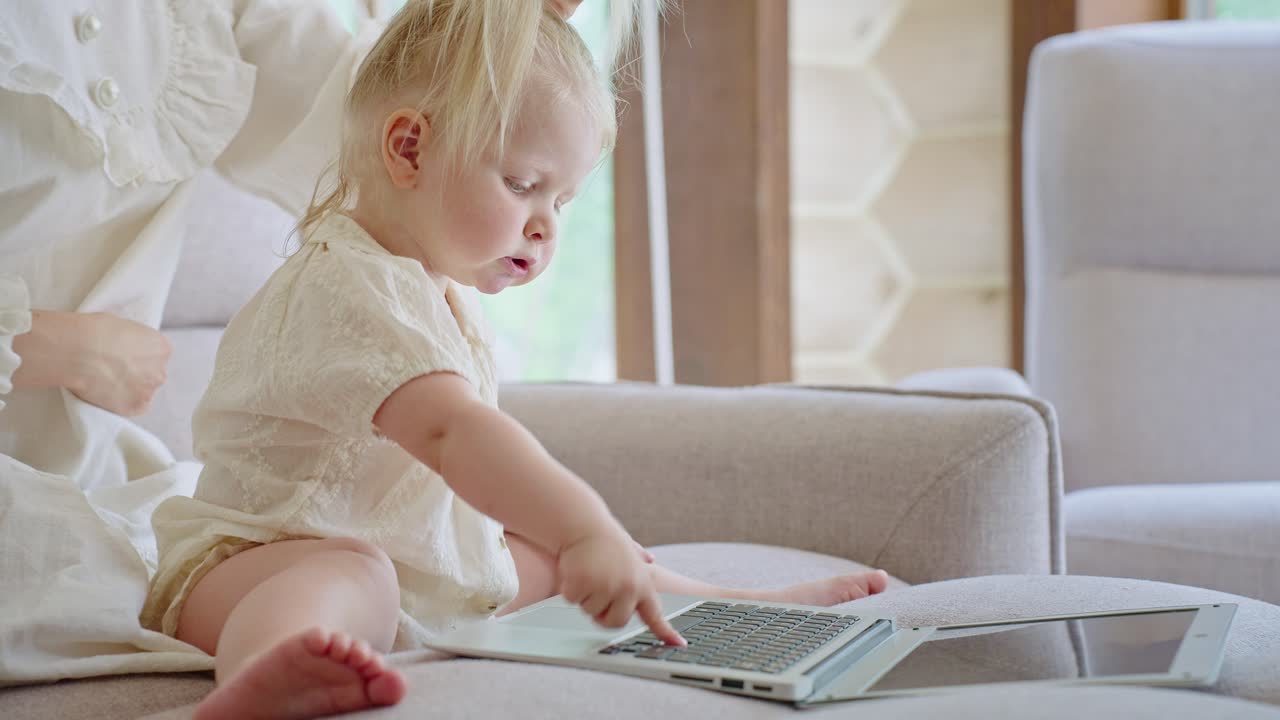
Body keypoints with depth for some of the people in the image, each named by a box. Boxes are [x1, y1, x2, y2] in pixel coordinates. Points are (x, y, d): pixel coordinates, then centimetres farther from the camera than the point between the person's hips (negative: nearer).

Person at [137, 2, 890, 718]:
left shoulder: (445, 295, 13)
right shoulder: (350, 287, -23)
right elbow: (449, 429, -38)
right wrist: (583, 526, -47)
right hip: (270, 555, -10)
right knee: (351, 578, -40)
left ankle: (754, 606, 30)